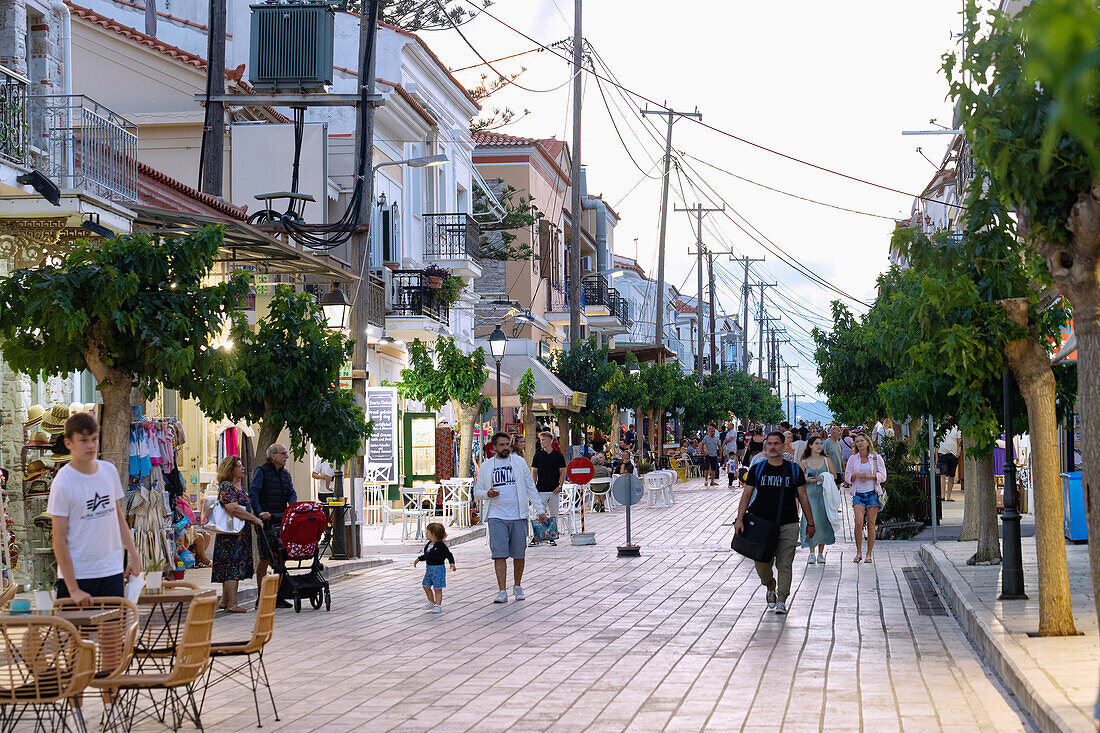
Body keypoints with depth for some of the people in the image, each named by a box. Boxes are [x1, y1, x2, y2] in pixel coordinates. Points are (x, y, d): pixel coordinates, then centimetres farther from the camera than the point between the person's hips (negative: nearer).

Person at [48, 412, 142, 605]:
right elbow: (59, 540, -10)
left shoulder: (109, 471, 7)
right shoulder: (62, 484, -10)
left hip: (112, 573, 4)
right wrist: (73, 590, -14)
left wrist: (134, 555, 11)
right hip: (77, 574, -4)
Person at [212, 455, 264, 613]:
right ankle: (232, 604, -8)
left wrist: (256, 518, 14)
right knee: (232, 566, -9)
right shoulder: (226, 486, -12)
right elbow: (233, 508, -24)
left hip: (242, 533, 9)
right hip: (231, 533, -9)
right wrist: (255, 519, -19)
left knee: (233, 567, 12)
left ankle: (224, 601, 19)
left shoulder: (239, 486, 17)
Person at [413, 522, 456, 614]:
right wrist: (419, 559, 28)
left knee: (437, 589, -4)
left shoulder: (440, 546, -15)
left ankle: (438, 605, 2)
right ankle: (431, 602, 30)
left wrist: (452, 563, -26)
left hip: (438, 568, -9)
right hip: (429, 568, 9)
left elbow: (448, 555, -14)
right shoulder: (428, 545, 10)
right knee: (426, 586, 14)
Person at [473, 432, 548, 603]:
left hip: (518, 516, 0)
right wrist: (487, 494, -9)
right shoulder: (486, 466, 9)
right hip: (497, 517, 0)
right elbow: (477, 493, 14)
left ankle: (517, 586, 23)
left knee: (518, 554, 6)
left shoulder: (519, 462, 8)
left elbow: (531, 488, 10)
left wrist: (540, 510, 4)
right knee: (499, 554, -9)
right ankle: (502, 591, -10)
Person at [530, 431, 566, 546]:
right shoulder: (538, 456, 5)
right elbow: (534, 472, 6)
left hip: (554, 490, 1)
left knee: (553, 515, 5)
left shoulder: (558, 455, 4)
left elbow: (562, 472, 6)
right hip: (541, 490, 0)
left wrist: (560, 486, -6)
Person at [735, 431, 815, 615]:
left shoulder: (794, 470, 6)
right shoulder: (757, 469, 7)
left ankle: (782, 600, -2)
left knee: (784, 564, -6)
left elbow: (803, 498, 10)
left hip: (788, 525, -1)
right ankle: (770, 588, 29)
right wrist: (740, 519, -3)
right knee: (762, 564, 1)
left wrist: (810, 523, 11)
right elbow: (747, 495, 8)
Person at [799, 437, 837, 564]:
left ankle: (821, 553, 7)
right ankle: (811, 553, 2)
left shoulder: (827, 460, 8)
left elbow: (834, 475, 10)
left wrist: (825, 478, -9)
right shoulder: (804, 462, 6)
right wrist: (807, 480, -10)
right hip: (810, 495, -1)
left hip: (824, 495, 1)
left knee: (823, 522, -2)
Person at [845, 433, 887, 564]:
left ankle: (869, 554, 7)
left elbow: (882, 475, 3)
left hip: (872, 493, -1)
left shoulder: (876, 458, 6)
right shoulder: (853, 459, 11)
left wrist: (869, 476, -12)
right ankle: (859, 552, -1)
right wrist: (856, 475, -9)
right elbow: (847, 476, 12)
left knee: (871, 524, -1)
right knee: (858, 523, -13)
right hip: (858, 494, 1)